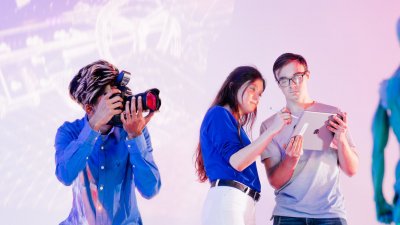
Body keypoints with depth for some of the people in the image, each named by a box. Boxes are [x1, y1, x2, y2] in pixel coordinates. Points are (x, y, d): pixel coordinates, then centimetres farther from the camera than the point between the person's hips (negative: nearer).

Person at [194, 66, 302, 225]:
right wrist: (272, 130, -13)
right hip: (226, 200, -9)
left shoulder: (235, 124, 26)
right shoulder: (219, 114, 0)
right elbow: (236, 161, -13)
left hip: (244, 204, 9)